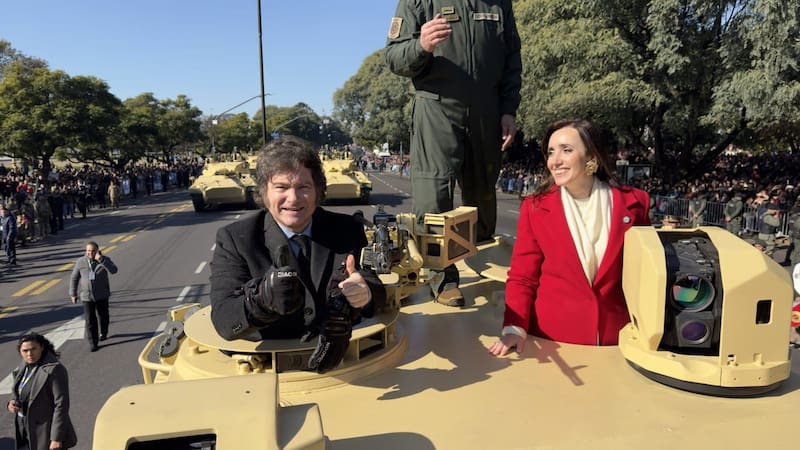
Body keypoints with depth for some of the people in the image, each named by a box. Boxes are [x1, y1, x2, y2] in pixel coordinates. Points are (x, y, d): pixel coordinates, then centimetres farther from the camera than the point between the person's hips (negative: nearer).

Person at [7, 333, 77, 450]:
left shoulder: (54, 369, -23)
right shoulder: (24, 367, 2)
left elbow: (61, 404, -22)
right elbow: (20, 395, 15)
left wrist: (57, 437, -22)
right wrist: (12, 404, -8)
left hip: (48, 430, -8)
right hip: (27, 427, 8)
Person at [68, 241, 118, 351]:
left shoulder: (105, 260, -7)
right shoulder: (80, 262, -3)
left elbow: (113, 270, -25)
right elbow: (74, 278, 5)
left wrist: (101, 260, -33)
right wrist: (73, 294, 4)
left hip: (102, 295, 0)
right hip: (87, 296, 0)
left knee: (103, 316, 17)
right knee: (90, 320, -4)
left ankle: (103, 333, 43)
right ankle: (92, 343, 2)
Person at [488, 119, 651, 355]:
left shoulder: (633, 203, -3)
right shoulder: (535, 206, -5)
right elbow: (522, 278, -2)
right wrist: (514, 327, -16)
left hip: (615, 339, 1)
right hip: (551, 339, 0)